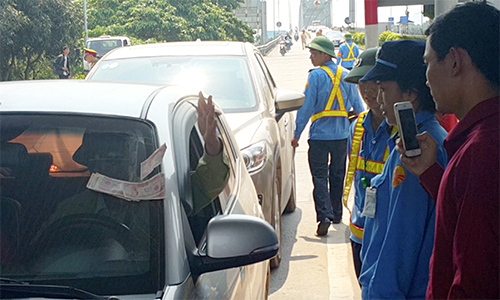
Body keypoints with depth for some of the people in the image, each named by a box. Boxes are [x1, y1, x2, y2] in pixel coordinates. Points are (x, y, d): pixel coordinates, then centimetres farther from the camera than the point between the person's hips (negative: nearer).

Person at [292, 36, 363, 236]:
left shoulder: (316, 76, -10)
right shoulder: (346, 75, 5)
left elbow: (306, 107, -11)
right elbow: (357, 105, 10)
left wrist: (297, 134, -5)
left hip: (319, 135, -5)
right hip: (342, 135, 5)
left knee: (320, 177, -2)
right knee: (337, 175, 17)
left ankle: (325, 216, -15)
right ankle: (336, 214, 28)